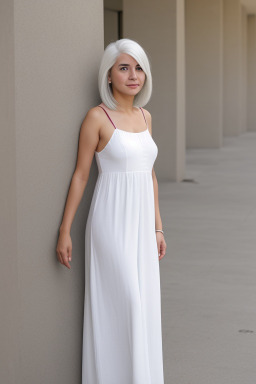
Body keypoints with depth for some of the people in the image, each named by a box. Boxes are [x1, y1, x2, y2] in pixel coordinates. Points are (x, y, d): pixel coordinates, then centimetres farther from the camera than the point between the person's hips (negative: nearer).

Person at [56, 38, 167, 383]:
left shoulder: (145, 116, 10)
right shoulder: (97, 117, -9)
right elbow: (80, 175, -7)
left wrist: (157, 228, 13)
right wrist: (64, 232, -7)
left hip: (141, 224, 6)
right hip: (111, 223, -6)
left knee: (143, 308, 10)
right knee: (121, 306, -7)